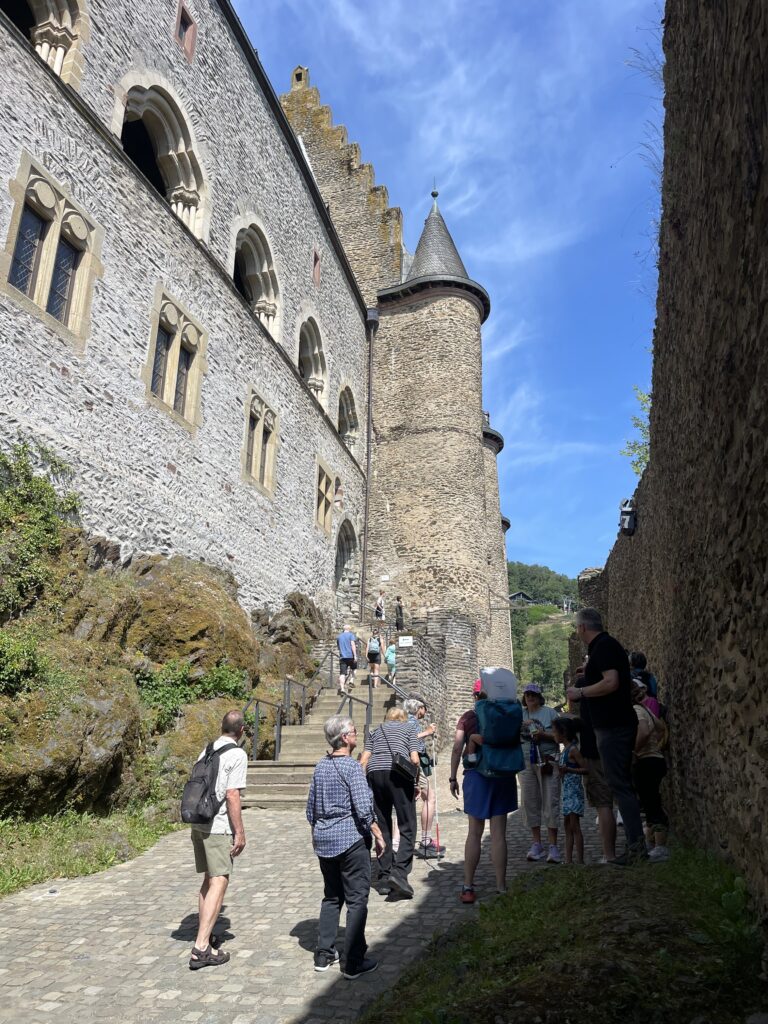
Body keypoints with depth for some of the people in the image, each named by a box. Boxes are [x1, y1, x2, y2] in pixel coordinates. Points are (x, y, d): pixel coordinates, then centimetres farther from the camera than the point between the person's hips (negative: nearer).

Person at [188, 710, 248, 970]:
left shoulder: (207, 751, 11)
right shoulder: (237, 755, -11)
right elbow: (232, 795, -16)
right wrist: (240, 832, -11)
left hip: (199, 824, 8)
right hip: (219, 827, -8)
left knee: (209, 880, 19)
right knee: (219, 882, -3)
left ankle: (205, 936, 27)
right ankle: (201, 948, -6)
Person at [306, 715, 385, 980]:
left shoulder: (320, 766, 6)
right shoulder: (351, 766, -16)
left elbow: (311, 808, 13)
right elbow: (363, 809, -19)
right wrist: (378, 835, -9)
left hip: (324, 839, 7)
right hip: (351, 839, -7)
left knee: (331, 896, 19)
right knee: (357, 899, 4)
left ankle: (324, 955, 23)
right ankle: (354, 962, 9)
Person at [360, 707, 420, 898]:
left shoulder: (376, 731, 26)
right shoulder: (408, 727, 19)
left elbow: (363, 761, 13)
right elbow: (414, 759, 5)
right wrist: (415, 778, 19)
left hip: (374, 774, 4)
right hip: (399, 774, -4)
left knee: (382, 827, 13)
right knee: (408, 827, 1)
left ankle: (385, 877, 16)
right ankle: (399, 872, -14)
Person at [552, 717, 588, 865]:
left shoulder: (573, 749, -14)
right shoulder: (564, 750, 14)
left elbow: (586, 769, -19)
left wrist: (567, 769, -26)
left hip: (575, 790, -10)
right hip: (567, 790, 10)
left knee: (574, 826, -6)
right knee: (567, 826, 12)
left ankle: (580, 861, -1)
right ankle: (568, 860, 17)